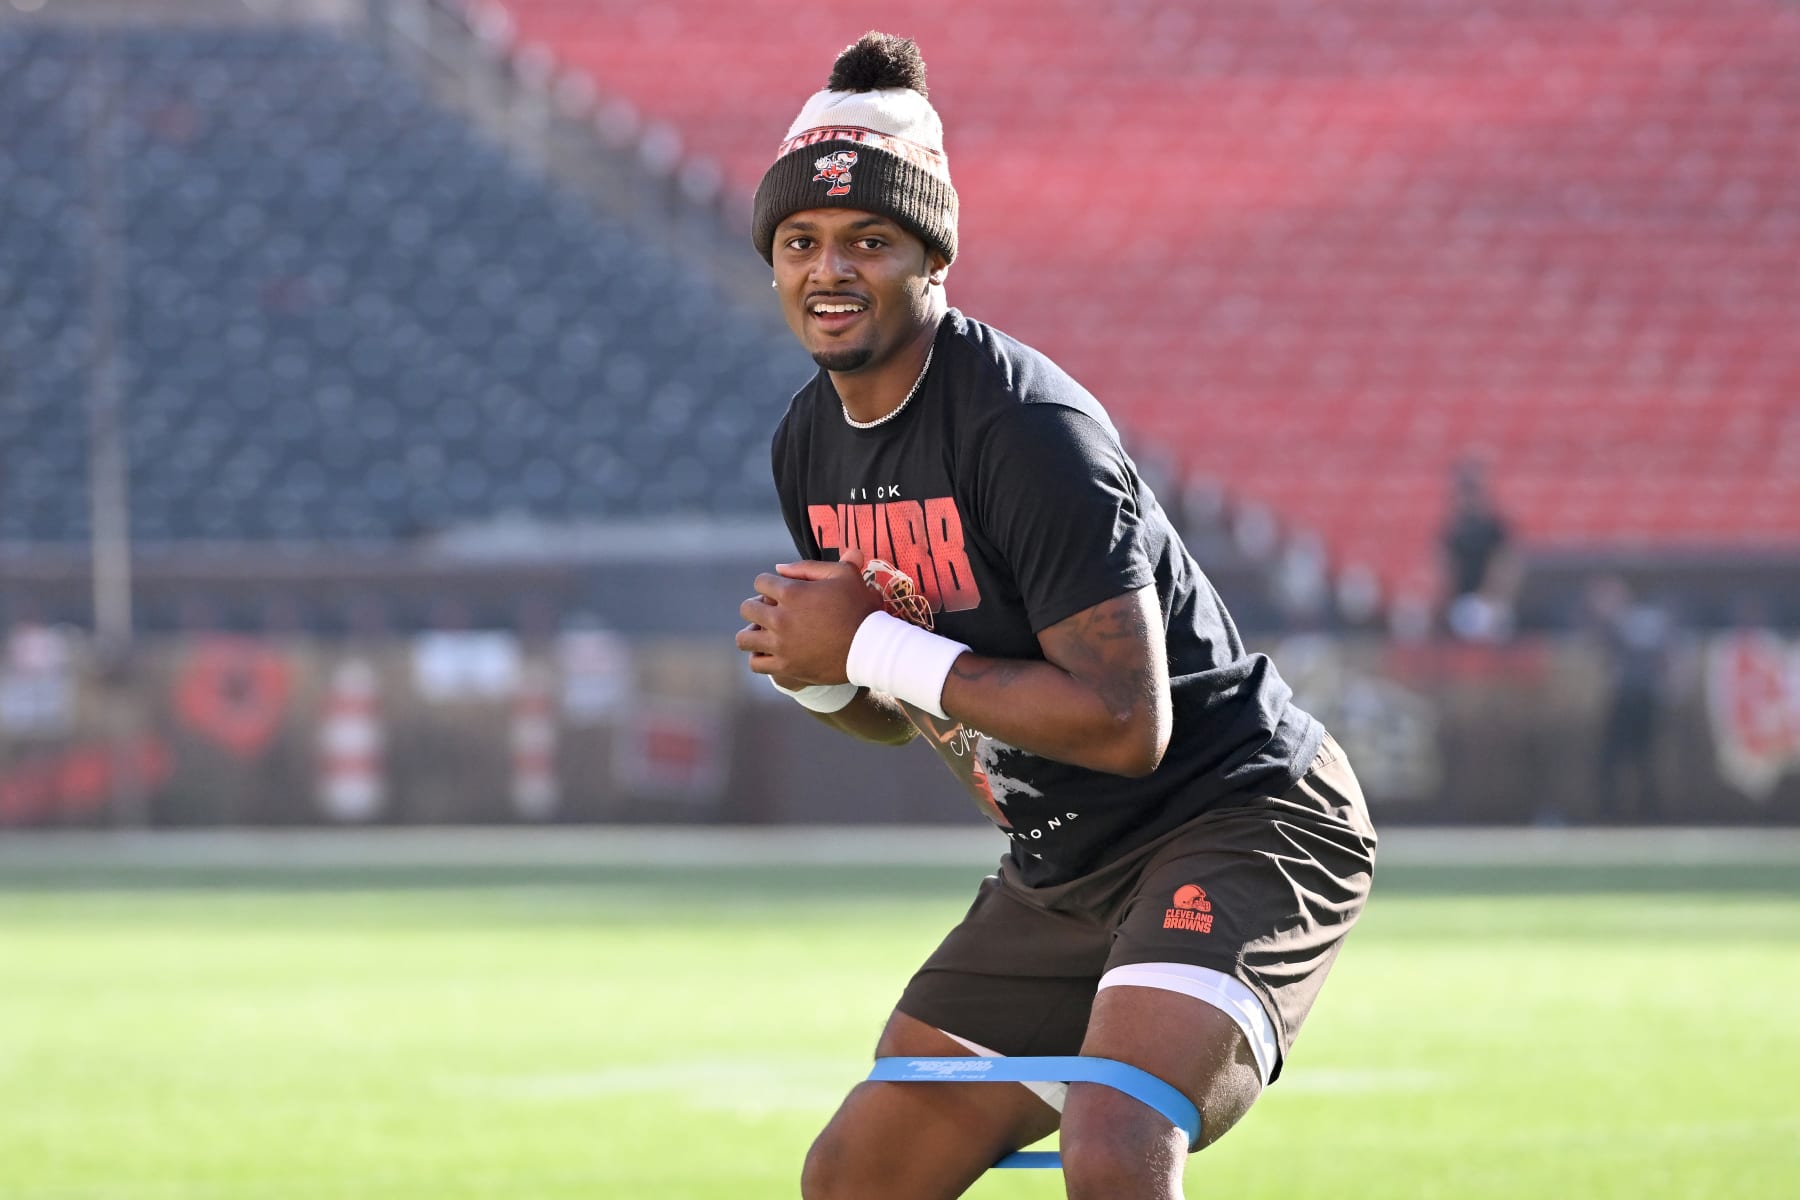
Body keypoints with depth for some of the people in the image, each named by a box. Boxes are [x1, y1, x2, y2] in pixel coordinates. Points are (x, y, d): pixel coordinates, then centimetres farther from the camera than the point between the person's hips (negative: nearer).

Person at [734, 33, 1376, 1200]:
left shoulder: (1026, 427, -22)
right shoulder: (811, 443, 5)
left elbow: (1124, 722, -28)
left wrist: (874, 647, -23)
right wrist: (813, 668, -6)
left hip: (1236, 819, -9)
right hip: (1062, 870, 9)